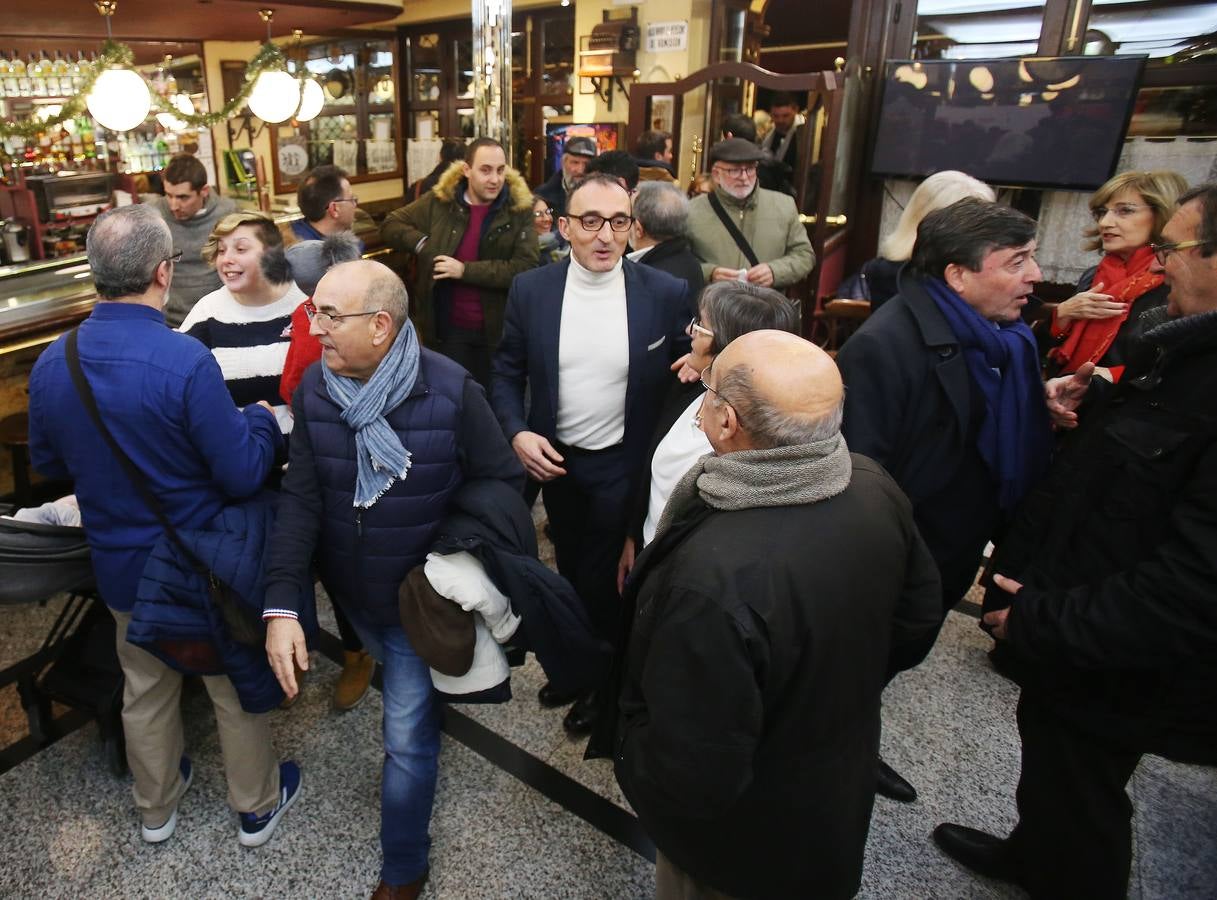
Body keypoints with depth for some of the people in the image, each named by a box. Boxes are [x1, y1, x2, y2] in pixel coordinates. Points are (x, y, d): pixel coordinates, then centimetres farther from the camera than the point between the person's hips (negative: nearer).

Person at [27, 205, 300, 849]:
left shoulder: (50, 364, -10)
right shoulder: (185, 360, -29)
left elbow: (47, 465, 6)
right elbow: (243, 476, -24)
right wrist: (261, 419, -5)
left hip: (119, 564, 5)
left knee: (145, 688, 25)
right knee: (236, 685, 17)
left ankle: (156, 808, 47)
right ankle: (257, 804, 38)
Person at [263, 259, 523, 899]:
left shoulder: (451, 392, -24)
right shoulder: (313, 389, -12)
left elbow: (504, 485, -13)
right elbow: (300, 499, -14)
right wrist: (282, 605, -23)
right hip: (350, 593, 4)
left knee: (407, 737, 7)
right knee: (405, 692, 29)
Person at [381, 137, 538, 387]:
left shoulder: (520, 209, -7)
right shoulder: (440, 201, -2)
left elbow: (525, 268, -16)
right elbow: (391, 225, 9)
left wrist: (465, 270, -19)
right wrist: (421, 243, -11)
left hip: (499, 328, -1)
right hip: (449, 327, 1)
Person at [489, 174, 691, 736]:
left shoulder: (666, 294, -12)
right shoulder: (530, 290, -7)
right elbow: (507, 372, 2)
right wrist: (516, 433, -13)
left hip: (625, 466, -3)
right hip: (555, 459, 3)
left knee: (603, 580, 9)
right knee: (569, 570, 21)